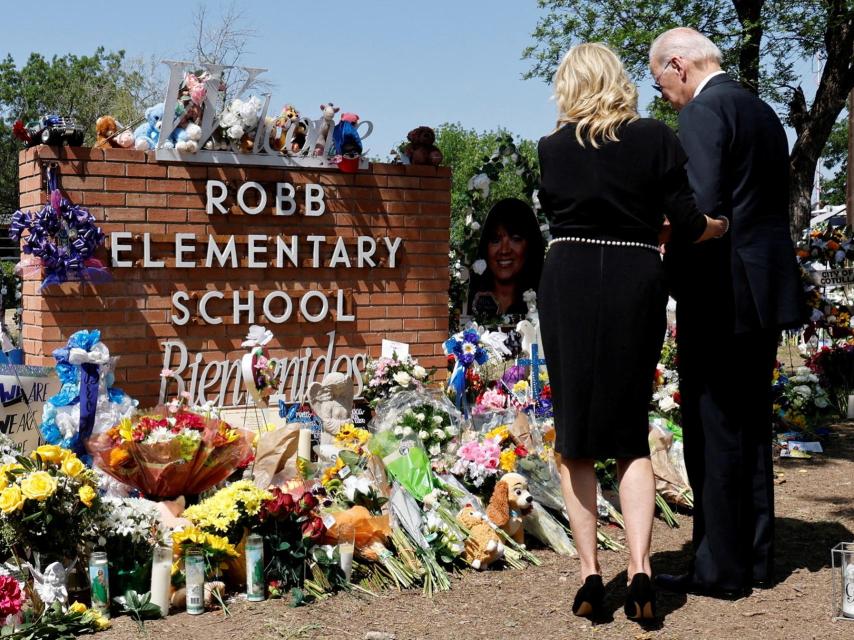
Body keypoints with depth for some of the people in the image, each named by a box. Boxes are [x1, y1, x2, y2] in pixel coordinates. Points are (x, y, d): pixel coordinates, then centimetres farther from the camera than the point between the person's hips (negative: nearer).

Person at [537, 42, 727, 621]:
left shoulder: (554, 148, 3)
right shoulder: (657, 138, 0)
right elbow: (688, 223, -2)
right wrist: (722, 226, 18)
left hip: (569, 286, 0)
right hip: (637, 285, 0)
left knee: (575, 438, 9)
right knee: (631, 436, 11)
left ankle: (590, 574, 7)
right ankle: (640, 567, -2)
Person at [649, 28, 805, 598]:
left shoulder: (704, 110, -11)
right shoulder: (763, 112, 17)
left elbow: (704, 206, -21)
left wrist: (669, 264, -8)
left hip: (722, 293, -9)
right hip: (767, 290, 9)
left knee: (714, 432, -2)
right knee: (751, 427, 15)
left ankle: (721, 568, 4)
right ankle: (756, 558, 23)